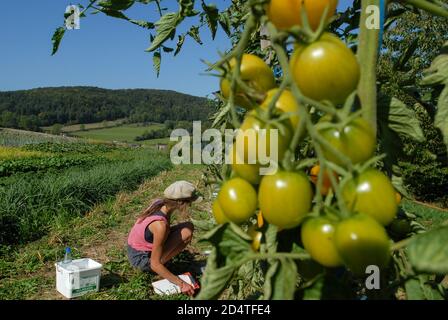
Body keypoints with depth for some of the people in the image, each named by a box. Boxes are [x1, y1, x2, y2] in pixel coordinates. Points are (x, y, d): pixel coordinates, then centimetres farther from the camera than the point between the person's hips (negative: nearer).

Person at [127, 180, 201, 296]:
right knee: (187, 232, -21)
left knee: (188, 226, 2)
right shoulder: (160, 225, -34)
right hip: (141, 259, -8)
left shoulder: (158, 203, -11)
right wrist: (181, 284, -25)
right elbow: (155, 265, -28)